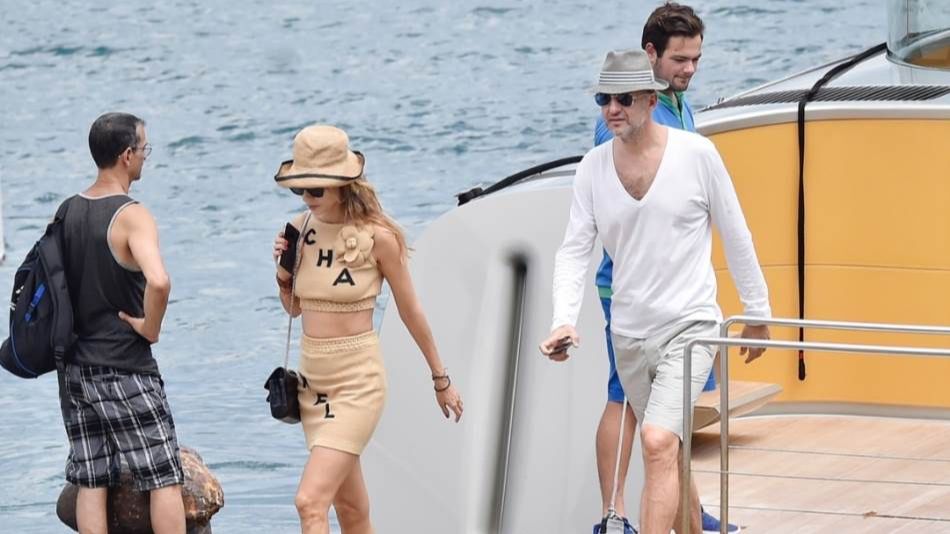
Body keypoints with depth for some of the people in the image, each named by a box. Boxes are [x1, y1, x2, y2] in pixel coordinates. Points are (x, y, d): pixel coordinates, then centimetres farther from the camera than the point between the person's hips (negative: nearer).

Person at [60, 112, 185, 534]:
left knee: (90, 483, 7)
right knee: (165, 479, 0)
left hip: (76, 368, 7)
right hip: (125, 369, -7)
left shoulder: (68, 211, 7)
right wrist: (150, 327, -16)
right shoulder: (131, 216, -16)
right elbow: (158, 282, -32)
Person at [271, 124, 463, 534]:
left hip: (357, 381, -6)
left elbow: (410, 312, -2)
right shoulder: (303, 228, 3)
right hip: (312, 378, 6)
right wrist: (284, 272, -4)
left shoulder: (376, 236, -13)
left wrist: (441, 380, 6)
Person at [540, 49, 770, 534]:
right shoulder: (593, 166, 1)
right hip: (628, 332, 5)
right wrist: (564, 320, -16)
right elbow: (574, 249, -1)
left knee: (659, 443, -22)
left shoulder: (696, 154, -9)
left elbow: (735, 237, 0)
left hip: (689, 325, -5)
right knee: (667, 454, 16)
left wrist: (757, 312, 6)